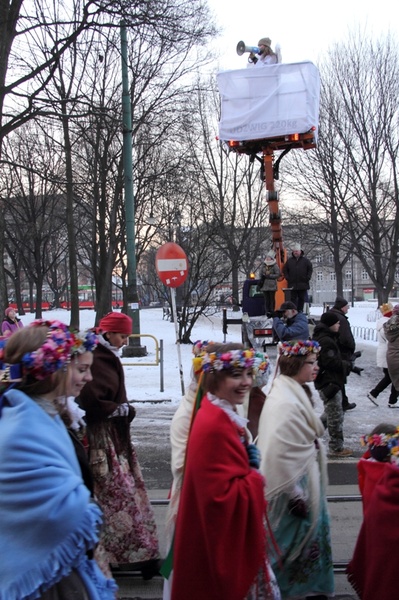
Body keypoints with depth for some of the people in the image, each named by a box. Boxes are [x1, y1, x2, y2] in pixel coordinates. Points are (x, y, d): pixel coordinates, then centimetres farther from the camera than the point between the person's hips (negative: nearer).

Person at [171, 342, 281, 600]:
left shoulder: (224, 416, 4)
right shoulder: (214, 426, -26)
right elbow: (223, 494, -28)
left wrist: (250, 478, 1)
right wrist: (256, 480, -14)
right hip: (224, 538, -9)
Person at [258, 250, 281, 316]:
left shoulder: (275, 266, -5)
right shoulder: (264, 265, 12)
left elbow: (278, 274, -8)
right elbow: (260, 273, 17)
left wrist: (269, 276, -13)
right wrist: (261, 279, 0)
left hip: (272, 285, -4)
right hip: (264, 285, 4)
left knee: (272, 298, 1)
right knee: (266, 299, 4)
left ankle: (272, 311, 5)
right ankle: (267, 311, 6)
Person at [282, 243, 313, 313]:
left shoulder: (305, 260, 2)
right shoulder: (289, 260, 6)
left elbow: (310, 269, 5)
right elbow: (284, 270, 11)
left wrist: (307, 278, -4)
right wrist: (287, 278, 1)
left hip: (303, 284, -1)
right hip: (292, 284, 1)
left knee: (302, 298, 5)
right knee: (293, 298, 1)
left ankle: (300, 310, 12)